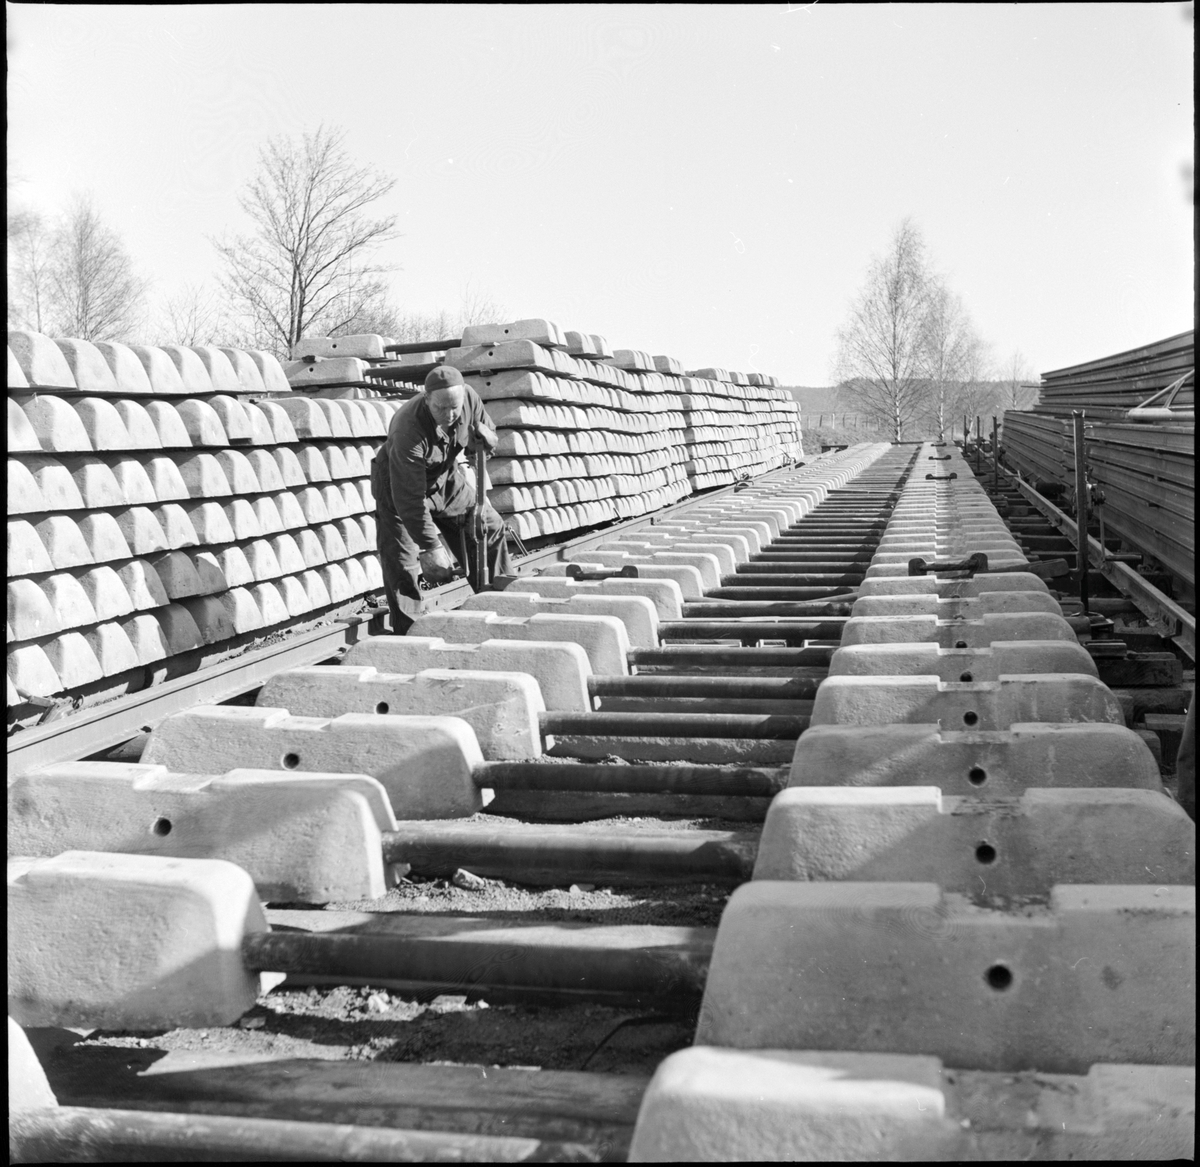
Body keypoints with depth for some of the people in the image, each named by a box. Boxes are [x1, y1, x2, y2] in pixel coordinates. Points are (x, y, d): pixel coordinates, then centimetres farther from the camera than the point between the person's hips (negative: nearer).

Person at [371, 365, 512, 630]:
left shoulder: (469, 398, -23)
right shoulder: (408, 430, -40)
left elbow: (490, 433, 1)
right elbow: (410, 500, -38)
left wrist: (484, 435, -26)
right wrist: (431, 547, -37)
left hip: (446, 478, 6)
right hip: (400, 485, -6)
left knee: (489, 528, 11)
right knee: (401, 561, -14)